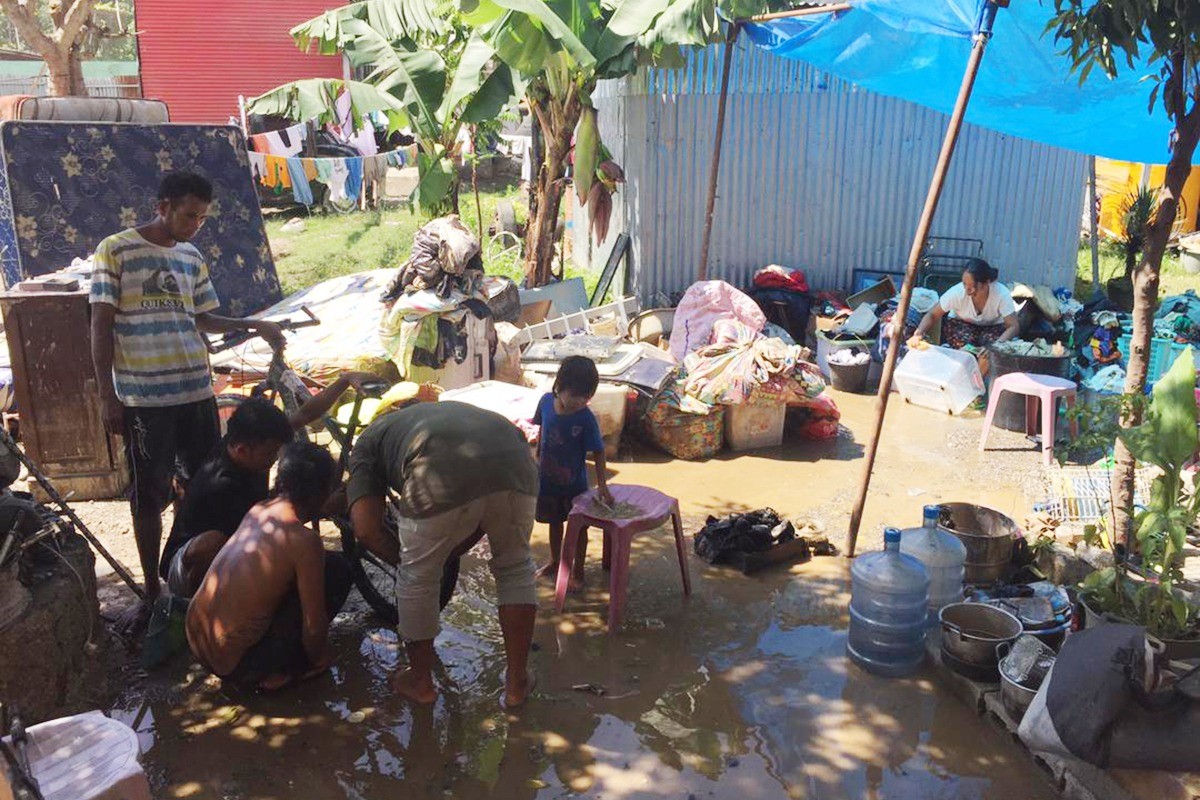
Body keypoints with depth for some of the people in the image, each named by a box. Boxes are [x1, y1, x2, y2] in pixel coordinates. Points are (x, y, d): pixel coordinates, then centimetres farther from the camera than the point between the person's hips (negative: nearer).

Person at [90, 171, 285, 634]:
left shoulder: (191, 258, 12)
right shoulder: (115, 250, -4)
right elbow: (101, 326, -5)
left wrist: (253, 326, 9)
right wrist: (107, 396, -9)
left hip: (197, 392, 5)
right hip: (143, 399, -5)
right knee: (148, 498, 4)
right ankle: (151, 592, 18)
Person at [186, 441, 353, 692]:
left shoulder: (256, 511, 2)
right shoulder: (305, 540, -20)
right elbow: (314, 625, -14)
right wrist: (318, 660, 5)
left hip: (196, 644, 8)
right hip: (238, 666, -8)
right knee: (337, 570, -5)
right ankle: (288, 667, 4)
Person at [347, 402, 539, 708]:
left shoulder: (368, 442, 33)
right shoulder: (451, 413, 46)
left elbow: (366, 530, 18)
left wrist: (406, 559, 35)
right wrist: (453, 551, 48)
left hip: (444, 476, -4)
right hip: (514, 461, 5)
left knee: (417, 579, 23)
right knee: (515, 567, 29)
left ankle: (420, 681, 40)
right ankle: (517, 681, 36)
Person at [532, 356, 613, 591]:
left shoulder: (586, 418, -24)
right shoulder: (546, 401, -15)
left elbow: (598, 452, -18)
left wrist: (602, 485, -23)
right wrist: (538, 457, 12)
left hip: (574, 483, -3)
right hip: (547, 478, 4)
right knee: (554, 521, 22)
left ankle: (577, 572, 29)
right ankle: (554, 562, 43)